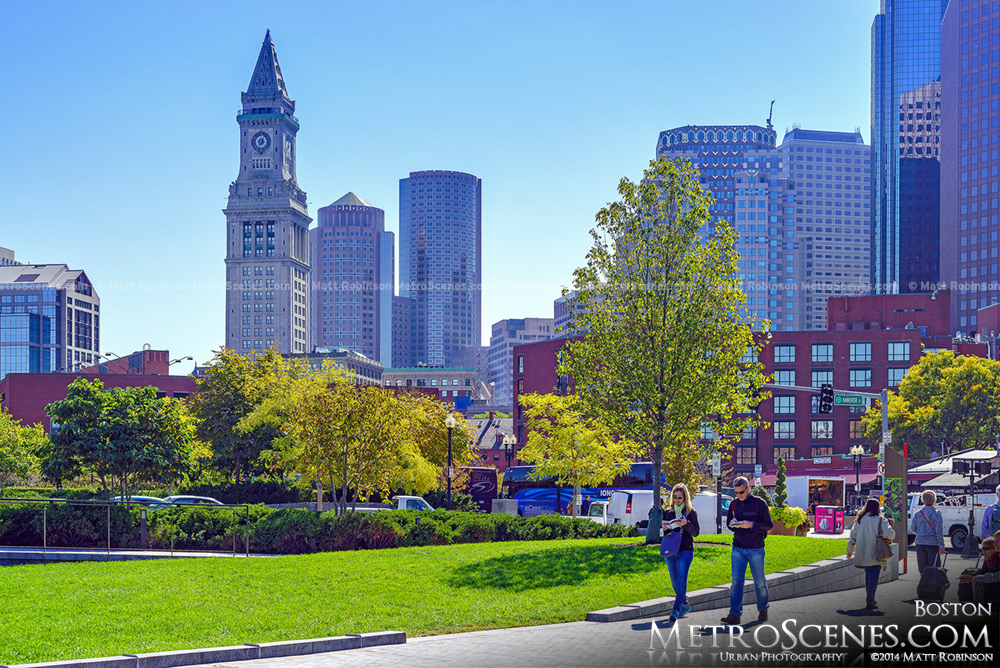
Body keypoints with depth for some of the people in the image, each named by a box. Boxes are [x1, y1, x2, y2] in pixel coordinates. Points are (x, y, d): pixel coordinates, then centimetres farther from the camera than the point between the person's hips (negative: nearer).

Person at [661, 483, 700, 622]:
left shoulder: (691, 512, 2)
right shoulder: (668, 512, 11)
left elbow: (696, 532, -4)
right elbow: (663, 532, 14)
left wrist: (686, 524, -21)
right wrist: (664, 528, -9)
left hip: (686, 551, -4)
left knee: (681, 581, -14)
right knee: (675, 582, 10)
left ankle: (676, 609, -18)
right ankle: (685, 605, 28)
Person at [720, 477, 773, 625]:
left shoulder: (759, 503, -8)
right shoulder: (734, 503, 6)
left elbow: (768, 525, -8)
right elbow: (728, 521, 17)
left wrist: (751, 525, -22)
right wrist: (732, 524, -7)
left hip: (756, 550, -3)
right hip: (738, 549, 3)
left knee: (759, 582, 8)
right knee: (736, 581, -6)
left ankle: (763, 610, 27)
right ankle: (735, 614, -8)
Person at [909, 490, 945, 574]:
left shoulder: (917, 513, 5)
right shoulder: (936, 513, -6)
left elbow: (912, 529, 9)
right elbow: (939, 530, -10)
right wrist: (941, 545, -9)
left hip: (920, 542, 4)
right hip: (933, 542, -4)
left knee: (922, 568, 9)